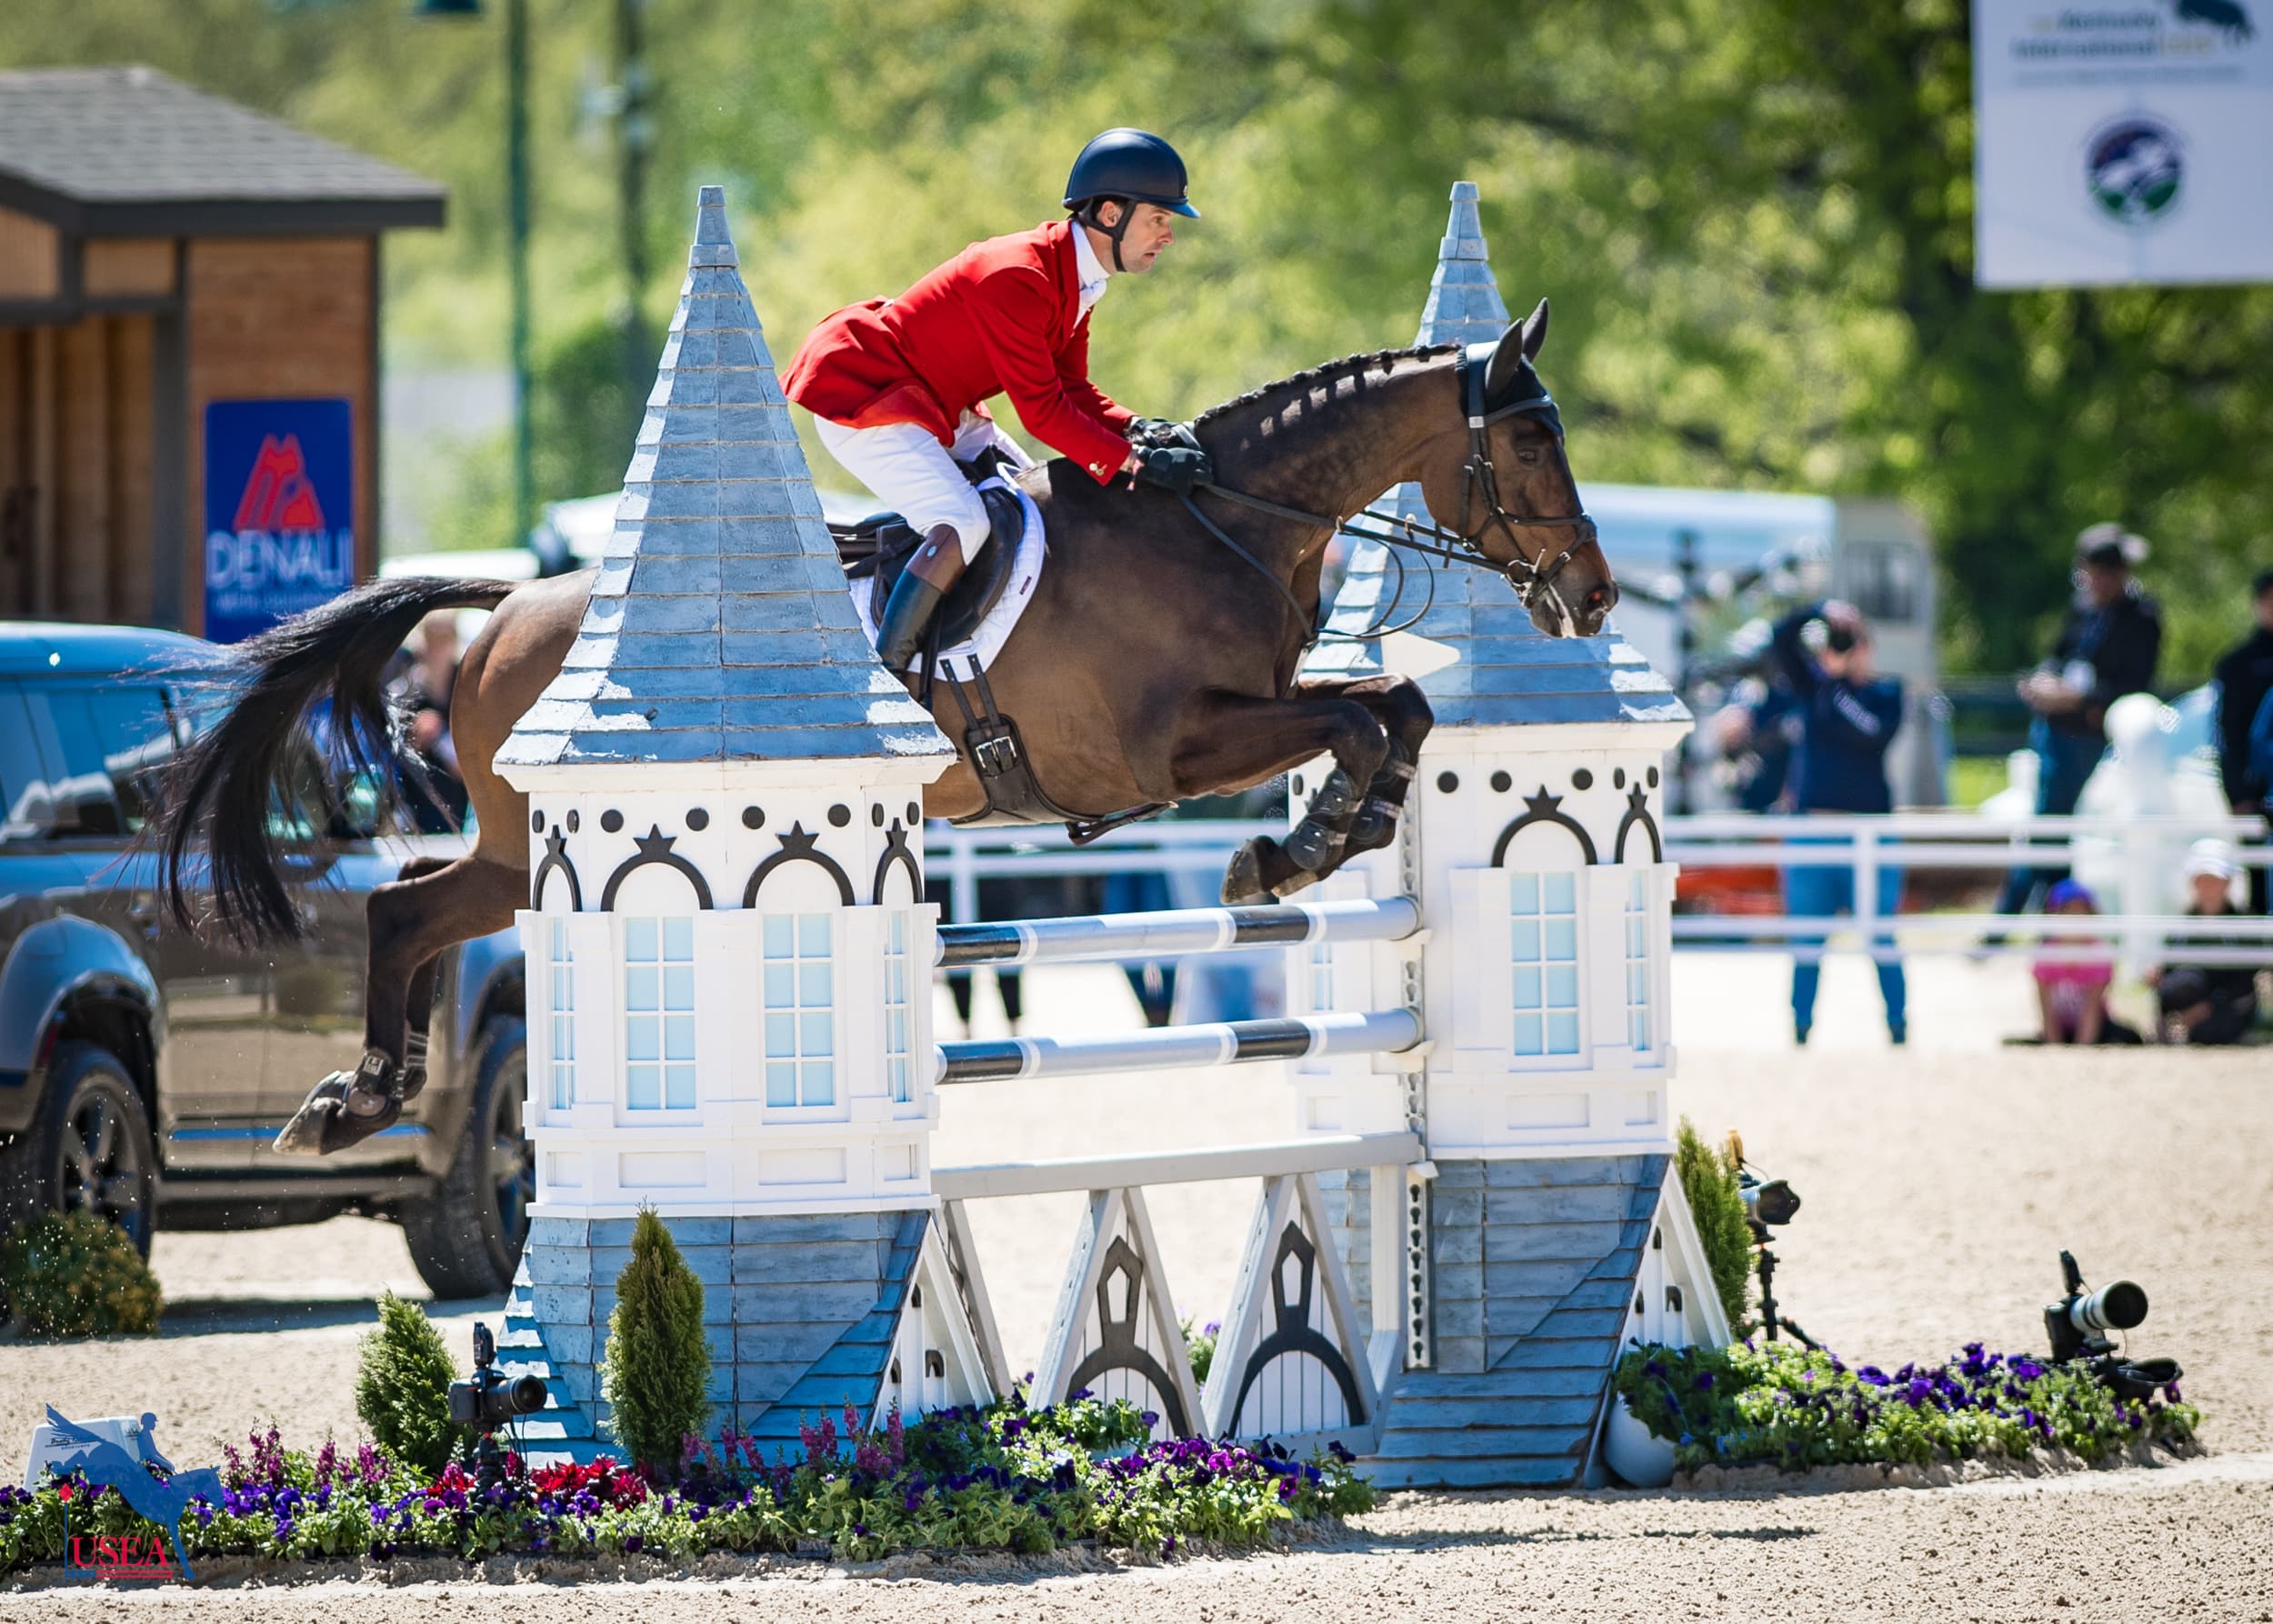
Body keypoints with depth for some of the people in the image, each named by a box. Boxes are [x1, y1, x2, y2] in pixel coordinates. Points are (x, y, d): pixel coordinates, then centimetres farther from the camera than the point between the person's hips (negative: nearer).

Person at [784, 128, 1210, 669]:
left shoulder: (1075, 278, 4)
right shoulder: (1019, 278, -27)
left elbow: (1071, 389, 6)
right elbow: (1041, 408, -27)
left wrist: (1140, 431, -11)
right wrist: (1134, 462, -27)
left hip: (934, 406, 11)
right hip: (857, 397, -11)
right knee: (963, 525, -26)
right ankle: (882, 680, -21)